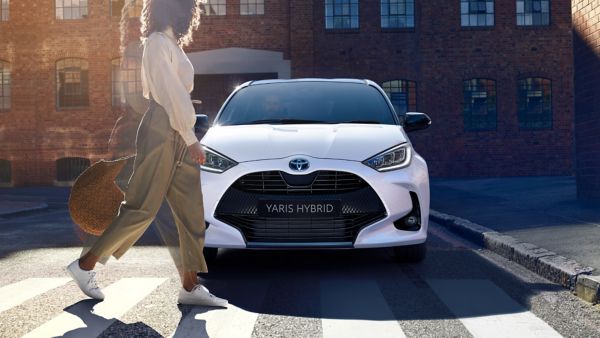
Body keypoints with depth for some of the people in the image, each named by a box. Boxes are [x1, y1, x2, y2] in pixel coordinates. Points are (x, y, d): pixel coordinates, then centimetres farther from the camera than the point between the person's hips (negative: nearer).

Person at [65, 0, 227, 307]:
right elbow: (170, 94, -15)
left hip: (178, 135, 10)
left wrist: (190, 138, 15)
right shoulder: (158, 42, -9)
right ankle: (85, 265, 8)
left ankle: (190, 286, 6)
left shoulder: (171, 43, 19)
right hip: (161, 131, -10)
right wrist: (191, 140, -14)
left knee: (191, 211, 4)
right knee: (143, 208, -6)